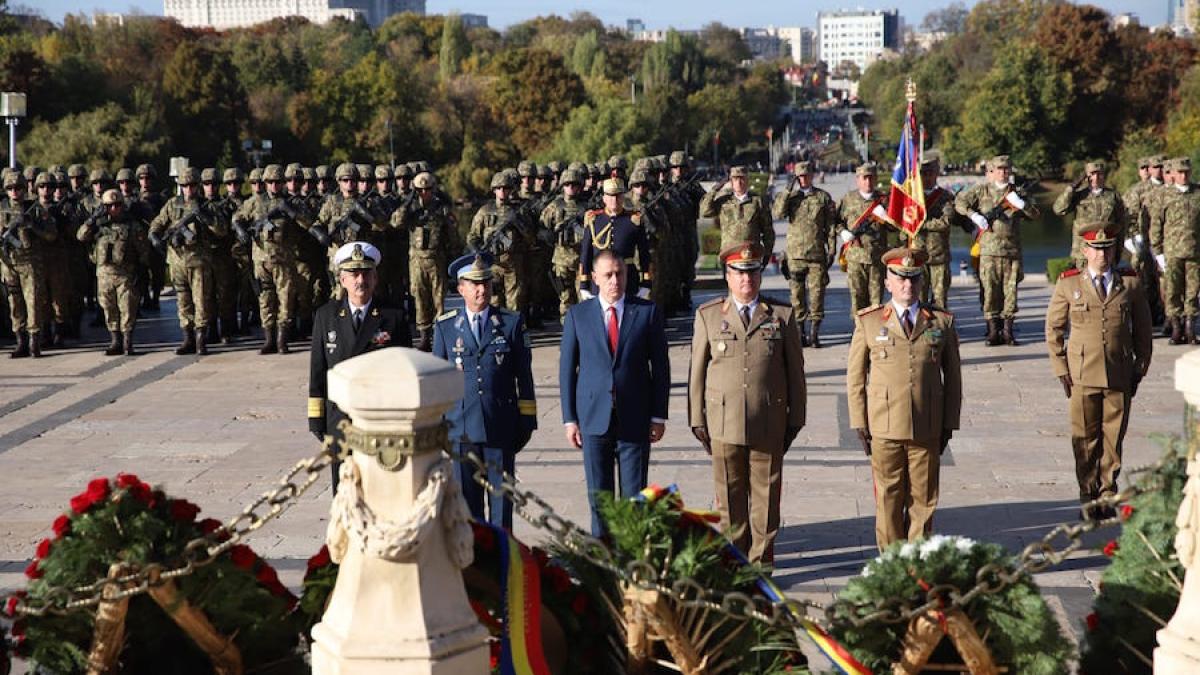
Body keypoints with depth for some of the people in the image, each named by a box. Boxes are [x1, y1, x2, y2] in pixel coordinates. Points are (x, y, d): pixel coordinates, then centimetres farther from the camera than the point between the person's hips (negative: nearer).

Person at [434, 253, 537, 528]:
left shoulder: (512, 323, 4)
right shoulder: (445, 326, 6)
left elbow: (524, 376, 5)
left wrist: (527, 421, 3)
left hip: (501, 426, -1)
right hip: (460, 427, 1)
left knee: (501, 496, 3)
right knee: (466, 498, 4)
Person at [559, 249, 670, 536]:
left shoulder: (647, 312, 2)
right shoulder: (578, 315, 4)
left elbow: (661, 367, 4)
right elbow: (567, 370, 6)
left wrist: (659, 416, -1)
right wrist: (570, 419, 1)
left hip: (635, 419, -1)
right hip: (594, 418, 1)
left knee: (635, 496, 2)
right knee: (599, 496, 6)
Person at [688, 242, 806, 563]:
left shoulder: (782, 315, 6)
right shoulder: (708, 315, 7)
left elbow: (795, 371, 9)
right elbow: (697, 371, 7)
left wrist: (795, 419, 6)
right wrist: (698, 420, 4)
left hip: (769, 425, 0)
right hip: (724, 424, 0)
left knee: (765, 495, 3)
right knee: (730, 496, 5)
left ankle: (761, 561, 14)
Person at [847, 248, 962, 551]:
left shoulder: (942, 322, 7)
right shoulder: (868, 322, 4)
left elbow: (953, 377, 10)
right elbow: (855, 377, 6)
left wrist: (949, 424, 5)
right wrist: (860, 424, 0)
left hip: (927, 430, 1)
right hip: (884, 429, -1)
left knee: (923, 499, 5)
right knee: (888, 500, 3)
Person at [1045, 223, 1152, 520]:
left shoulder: (1131, 283, 5)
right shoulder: (1068, 284, 2)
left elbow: (1143, 329, 13)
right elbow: (1053, 328, 7)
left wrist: (1140, 369, 8)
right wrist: (1061, 370, 2)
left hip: (1120, 376, 1)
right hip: (1082, 375, -1)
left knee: (1113, 437, 5)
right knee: (1085, 439, 3)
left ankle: (1108, 496, 16)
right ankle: (1088, 497, 14)